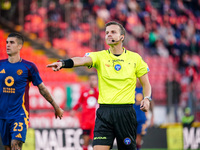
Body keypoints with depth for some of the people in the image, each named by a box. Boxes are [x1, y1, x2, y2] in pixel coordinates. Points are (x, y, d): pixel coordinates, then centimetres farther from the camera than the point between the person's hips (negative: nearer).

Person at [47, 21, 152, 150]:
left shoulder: (135, 58, 7)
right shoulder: (100, 56, 5)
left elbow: (146, 84, 13)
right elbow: (82, 60, -15)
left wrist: (147, 99, -7)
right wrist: (63, 63, -34)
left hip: (126, 111, 0)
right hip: (105, 111, 0)